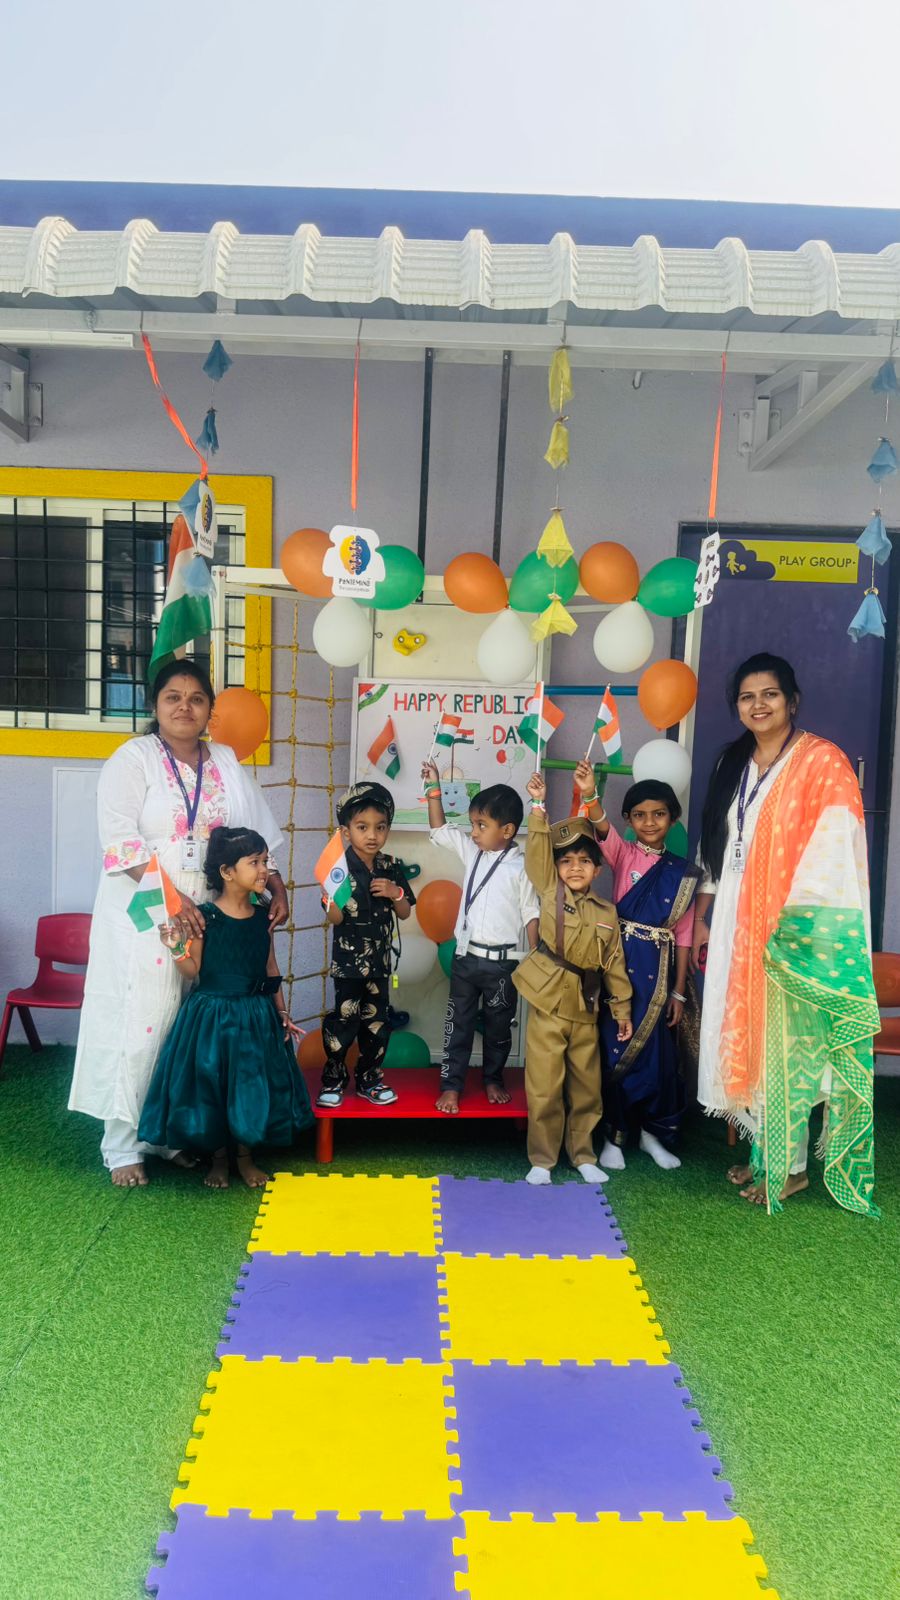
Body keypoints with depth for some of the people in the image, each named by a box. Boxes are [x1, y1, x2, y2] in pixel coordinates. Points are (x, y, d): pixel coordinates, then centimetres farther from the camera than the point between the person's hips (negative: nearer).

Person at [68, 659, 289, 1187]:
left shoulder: (227, 764, 12)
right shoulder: (133, 759, -2)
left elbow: (261, 832, 12)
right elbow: (121, 839, -13)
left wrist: (277, 886, 0)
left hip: (211, 914, 4)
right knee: (139, 1023, -3)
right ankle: (123, 1145, 8)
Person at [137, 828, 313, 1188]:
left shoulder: (262, 915, 0)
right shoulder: (204, 916, -13)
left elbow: (271, 967, 8)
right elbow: (192, 970, -8)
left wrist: (282, 1013, 10)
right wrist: (177, 947, -27)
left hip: (256, 1015, 4)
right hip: (212, 1014, -4)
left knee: (254, 1086, 9)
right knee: (212, 1086, 5)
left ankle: (246, 1156, 28)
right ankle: (218, 1158, 26)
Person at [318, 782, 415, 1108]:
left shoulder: (391, 868, 2)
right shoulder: (341, 867, -12)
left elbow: (404, 913, 8)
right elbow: (334, 918, -15)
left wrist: (395, 893, -13)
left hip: (380, 959, 5)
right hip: (348, 961, -4)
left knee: (376, 1020, 12)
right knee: (344, 1019, 0)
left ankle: (369, 1078, 28)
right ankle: (333, 1077, 18)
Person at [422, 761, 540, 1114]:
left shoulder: (521, 867, -10)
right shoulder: (471, 852, 3)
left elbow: (531, 913, -6)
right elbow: (440, 830, 7)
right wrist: (434, 789, -2)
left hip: (502, 961, -3)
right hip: (466, 955, 3)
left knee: (499, 1025, 13)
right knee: (458, 1023, 8)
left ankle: (493, 1079, 32)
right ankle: (451, 1085, 16)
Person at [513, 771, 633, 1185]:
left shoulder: (607, 913, 7)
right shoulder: (550, 891, 1)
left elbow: (614, 963, 10)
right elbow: (538, 851, -12)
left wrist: (622, 1009, 9)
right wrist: (538, 806, -20)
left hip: (585, 1008, 3)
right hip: (548, 1003, -3)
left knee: (586, 1088, 10)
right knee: (544, 1088, 1)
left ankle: (583, 1154, 26)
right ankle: (542, 1159, 13)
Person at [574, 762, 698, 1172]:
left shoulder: (682, 873, 6)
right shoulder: (622, 854, 1)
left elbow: (683, 935, 7)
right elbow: (603, 830, -23)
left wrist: (679, 991, 5)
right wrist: (590, 796, -44)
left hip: (658, 972, 2)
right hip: (621, 964, -2)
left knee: (658, 1054, 7)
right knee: (615, 1049, 1)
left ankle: (654, 1131, 27)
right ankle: (614, 1133, 17)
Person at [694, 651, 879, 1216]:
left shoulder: (822, 761, -8)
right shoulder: (735, 764, 13)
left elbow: (833, 851, -14)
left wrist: (794, 918, -20)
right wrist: (704, 919, 14)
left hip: (797, 925, -6)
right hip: (737, 922, 6)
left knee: (785, 1043, 0)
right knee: (750, 1038, 10)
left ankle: (788, 1166, 12)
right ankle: (764, 1152, 22)